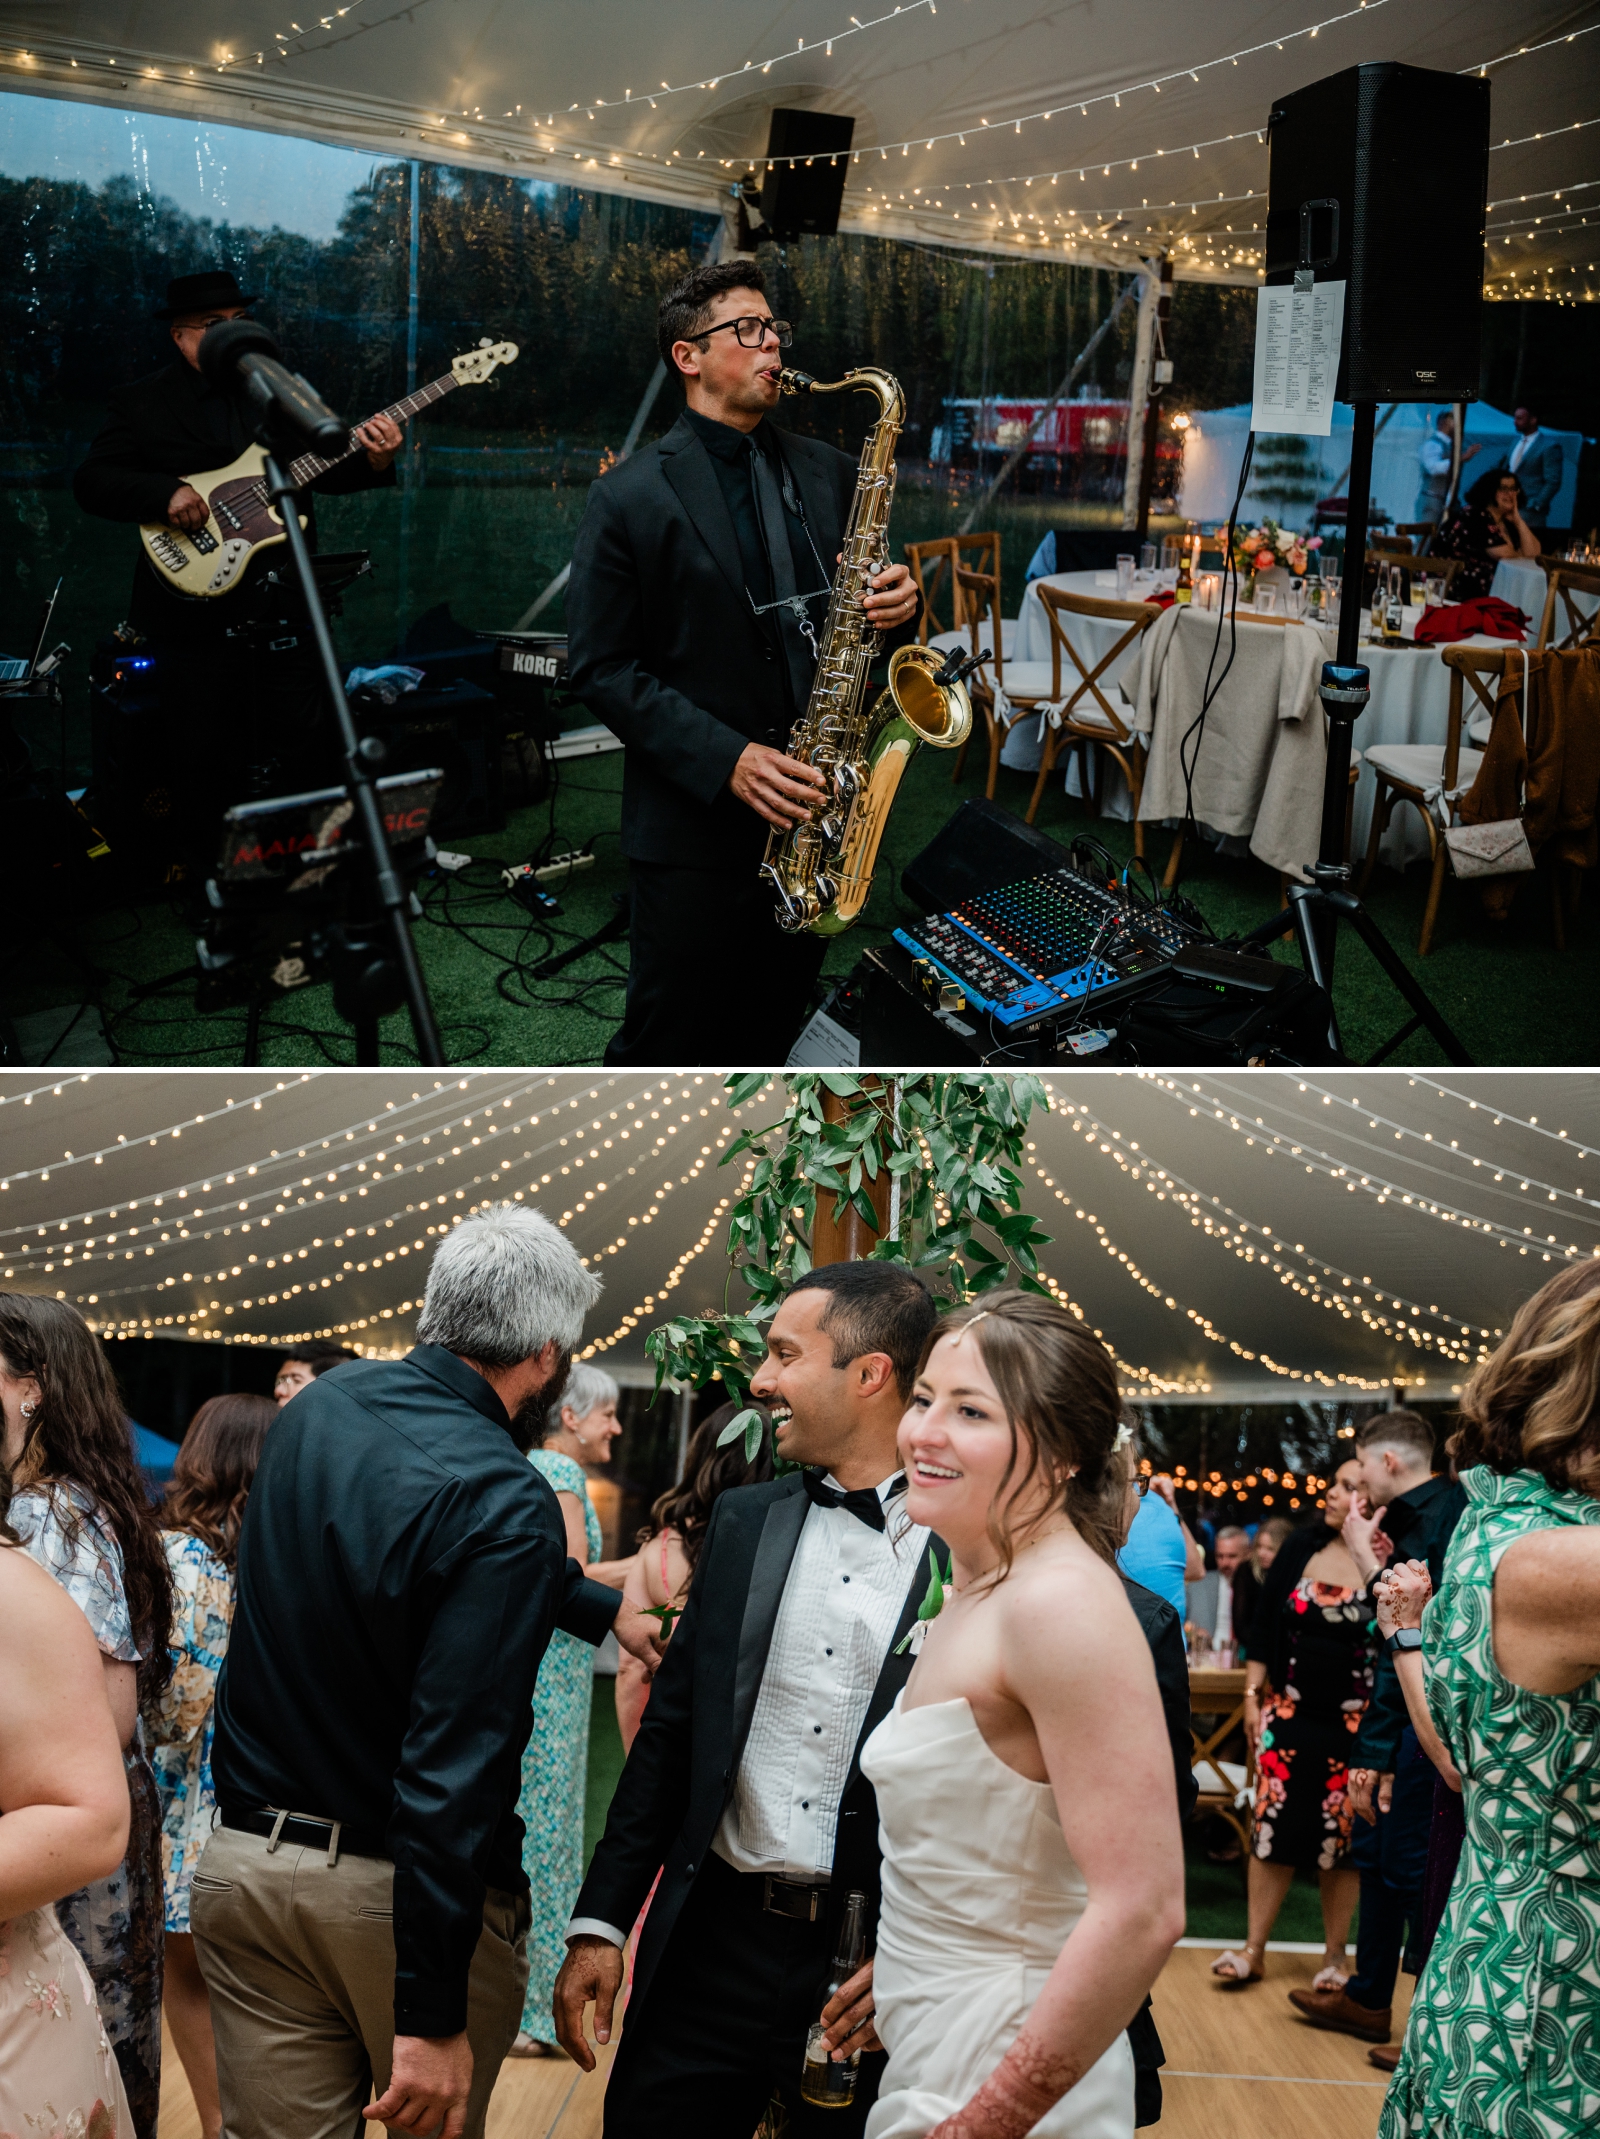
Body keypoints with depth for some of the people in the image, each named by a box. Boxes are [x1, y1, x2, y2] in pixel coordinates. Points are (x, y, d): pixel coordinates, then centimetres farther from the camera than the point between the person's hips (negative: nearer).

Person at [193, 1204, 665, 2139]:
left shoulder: (321, 1405, 2)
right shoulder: (507, 1503, -21)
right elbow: (455, 1762, -25)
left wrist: (604, 1607, 35)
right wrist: (434, 2017, -21)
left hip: (244, 1861, 6)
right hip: (404, 1889, -5)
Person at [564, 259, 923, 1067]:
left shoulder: (827, 472, 10)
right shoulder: (629, 497, -6)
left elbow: (855, 601, 18)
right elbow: (600, 668, -9)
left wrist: (897, 608, -8)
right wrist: (724, 759, -19)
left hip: (811, 811, 5)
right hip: (694, 825, -5)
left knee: (775, 1042, 16)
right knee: (671, 1051, 3)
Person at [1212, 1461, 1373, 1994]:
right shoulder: (1301, 1545, 1)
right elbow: (1264, 1623, 6)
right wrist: (1252, 1693, 6)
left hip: (1353, 1723, -3)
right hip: (1289, 1710, 3)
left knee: (1341, 1837, 6)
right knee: (1273, 1826, 5)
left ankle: (1335, 1957, 20)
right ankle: (1254, 1950, 14)